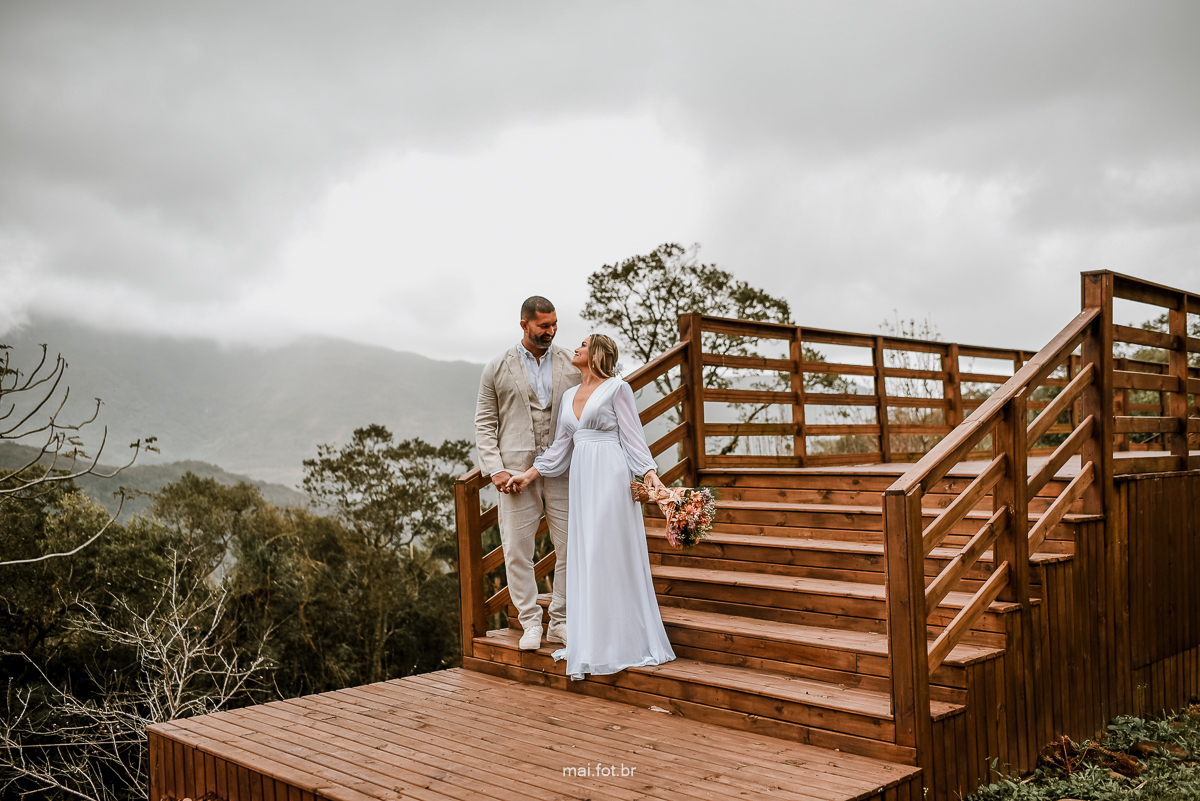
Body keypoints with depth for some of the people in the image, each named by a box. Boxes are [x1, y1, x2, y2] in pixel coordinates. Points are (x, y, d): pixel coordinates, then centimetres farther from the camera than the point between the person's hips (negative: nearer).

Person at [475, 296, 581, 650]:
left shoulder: (572, 365, 8)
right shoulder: (497, 369, 5)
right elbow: (484, 423, 6)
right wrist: (495, 469, -5)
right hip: (517, 471, -1)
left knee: (571, 548, 2)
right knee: (517, 549, 1)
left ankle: (560, 621, 16)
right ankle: (530, 622, 15)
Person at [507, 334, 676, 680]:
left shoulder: (617, 389, -1)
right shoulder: (570, 395, 18)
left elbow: (633, 437, -5)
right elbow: (561, 446, 20)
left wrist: (650, 473, -16)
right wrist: (530, 474, 17)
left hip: (610, 476, -7)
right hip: (581, 479, 7)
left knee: (611, 553, -6)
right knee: (584, 558, 7)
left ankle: (623, 641, 3)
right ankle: (592, 643, 15)